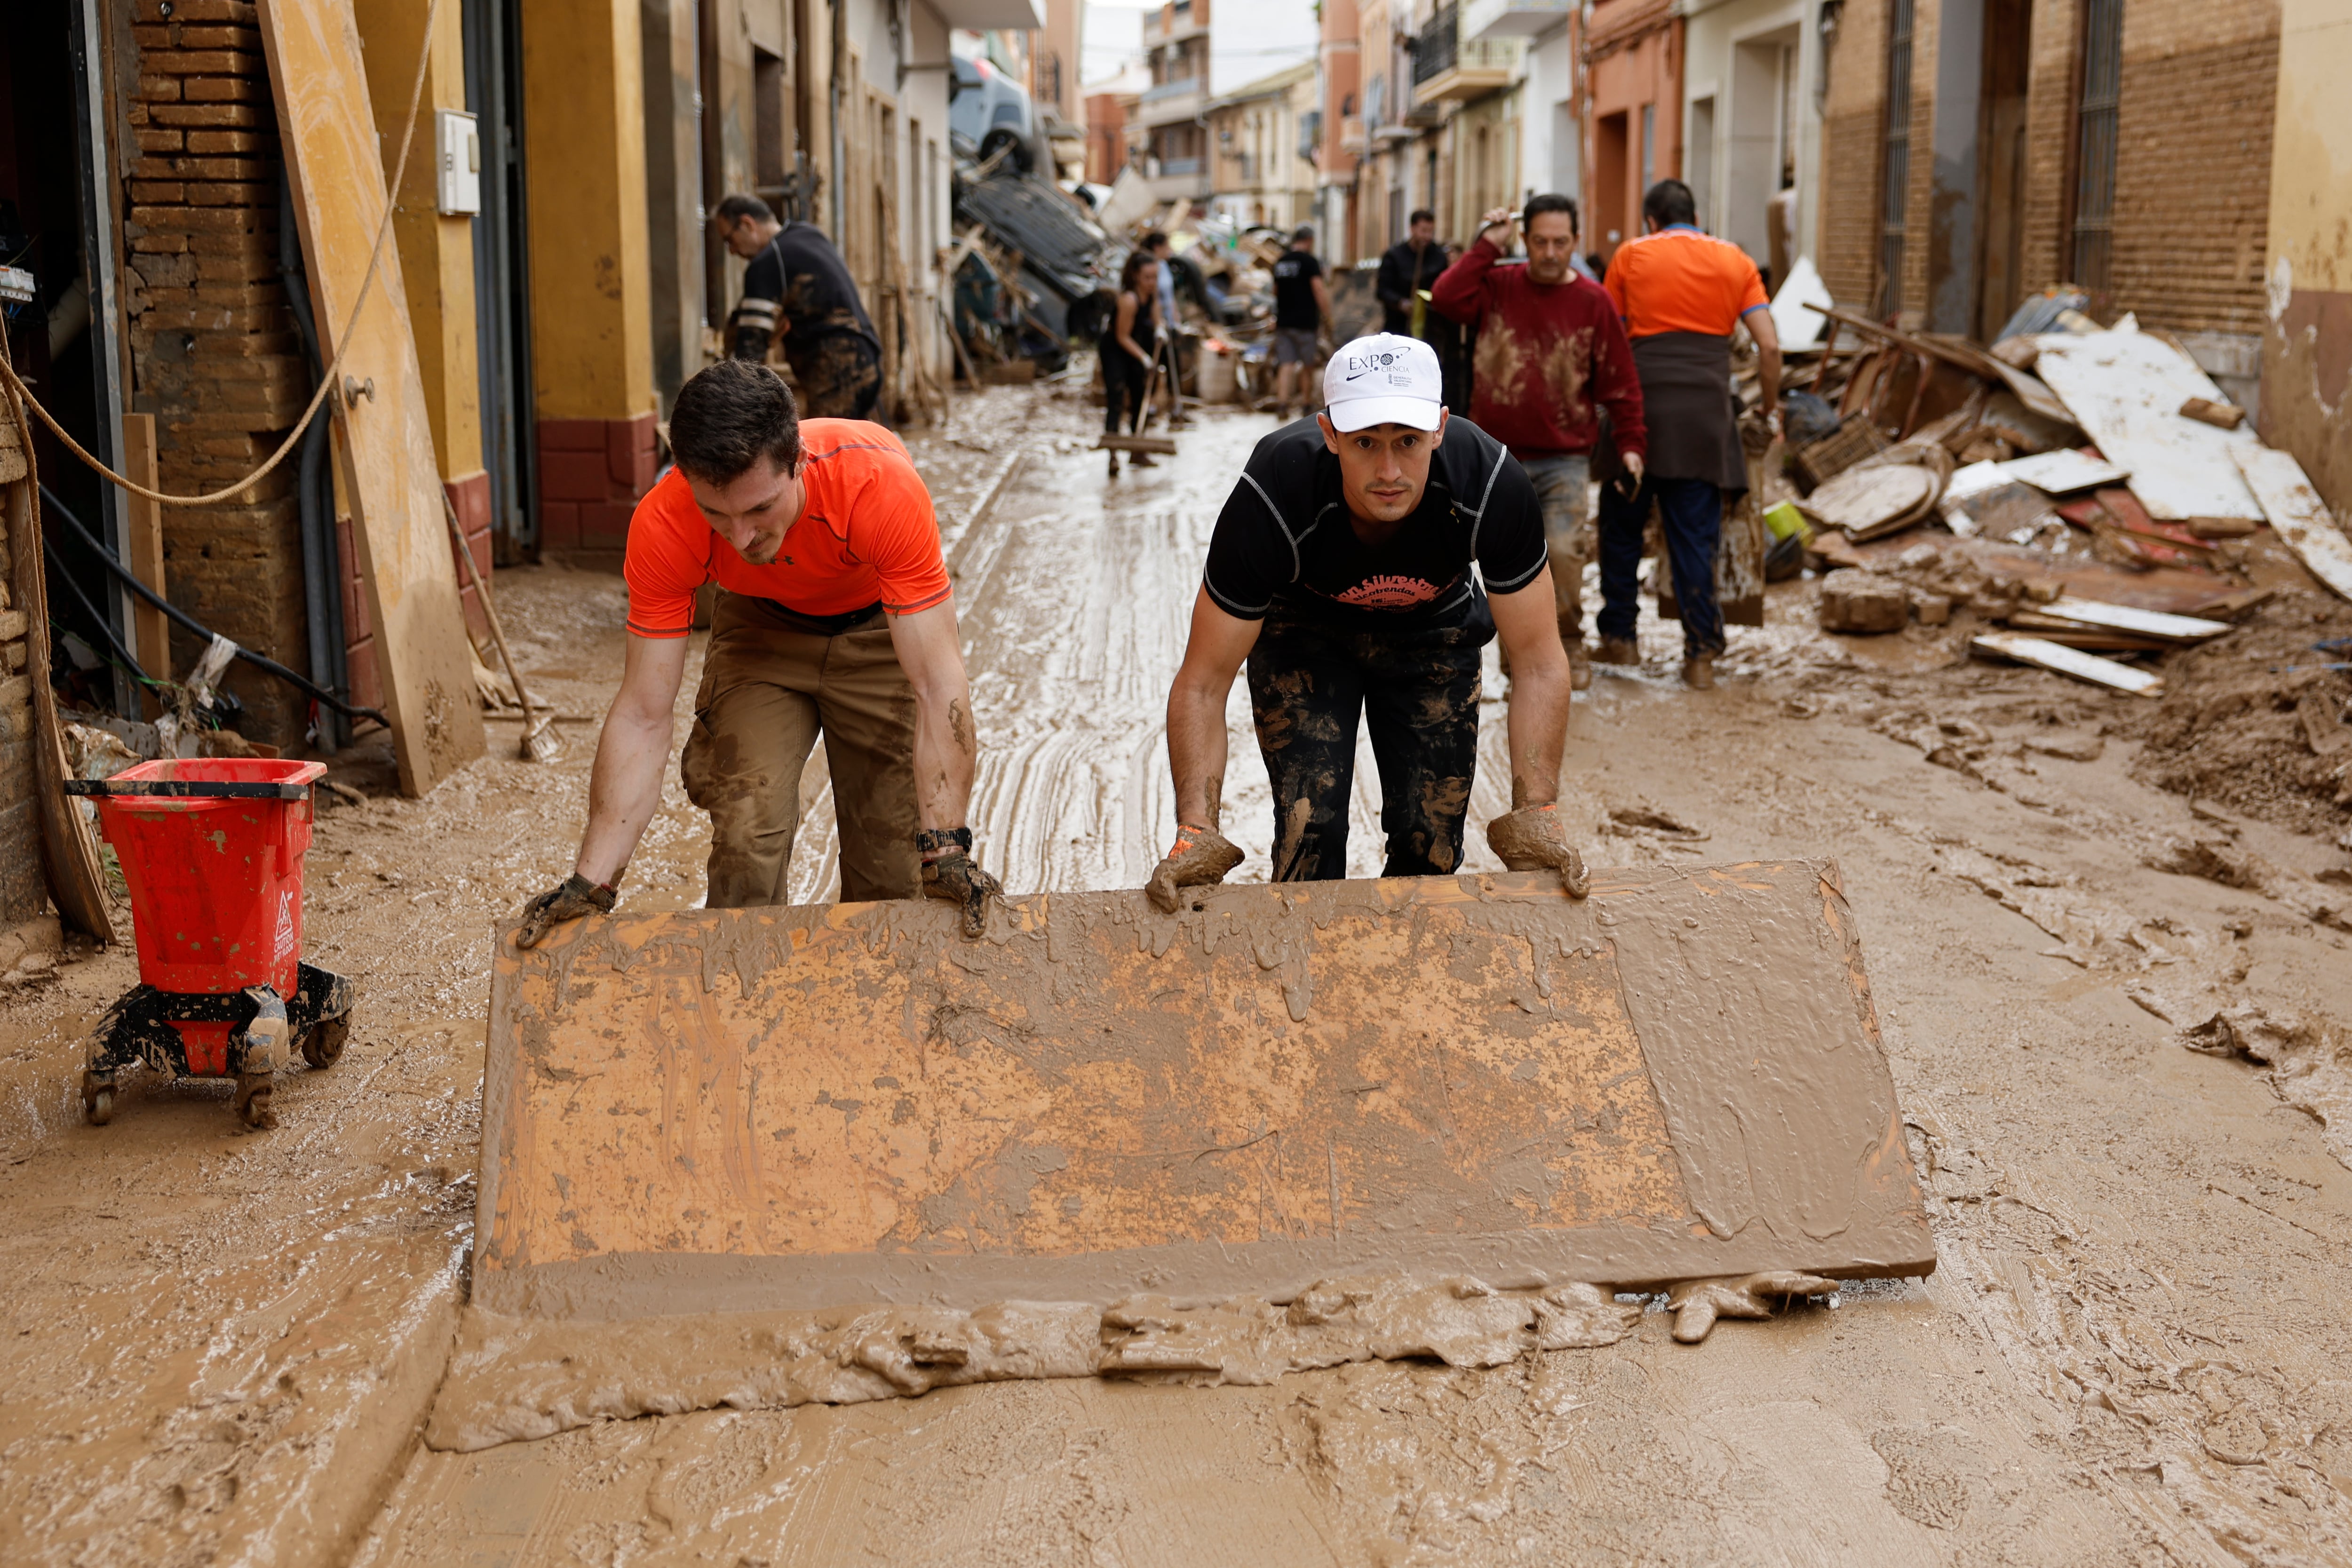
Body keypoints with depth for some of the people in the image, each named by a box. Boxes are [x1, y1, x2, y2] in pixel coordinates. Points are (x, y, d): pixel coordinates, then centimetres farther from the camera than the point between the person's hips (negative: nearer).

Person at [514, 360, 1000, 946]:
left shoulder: (881, 485, -41)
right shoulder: (663, 525, -33)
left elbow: (937, 689, -38)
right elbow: (643, 716, -28)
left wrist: (944, 848, -46)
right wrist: (592, 881, -35)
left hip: (878, 632, -1)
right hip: (762, 628, 1)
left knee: (892, 860, -2)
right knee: (745, 835, -15)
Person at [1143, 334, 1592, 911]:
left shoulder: (1493, 488, -34)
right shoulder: (1270, 500, -38)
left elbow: (1538, 659, -23)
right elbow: (1204, 682, -30)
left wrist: (1535, 813, -33)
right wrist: (1195, 831, -42)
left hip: (1432, 629, 2)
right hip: (1304, 630, -1)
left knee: (1431, 845, -3)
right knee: (1310, 831, -16)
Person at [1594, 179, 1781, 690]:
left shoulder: (1630, 255, 8)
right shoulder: (1735, 261, 10)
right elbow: (1769, 347, 4)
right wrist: (1771, 409, 16)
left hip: (1641, 407, -1)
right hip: (1707, 416, 1)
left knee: (1622, 528, 14)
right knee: (1695, 537, 4)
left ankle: (1619, 638, 19)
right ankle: (1701, 654, 2)